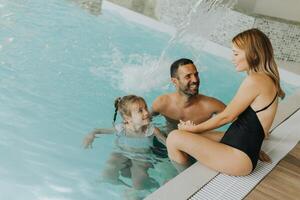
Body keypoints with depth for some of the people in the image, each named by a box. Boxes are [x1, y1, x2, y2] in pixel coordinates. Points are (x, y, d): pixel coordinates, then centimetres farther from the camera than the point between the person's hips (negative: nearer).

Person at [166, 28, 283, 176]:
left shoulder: (255, 81, -19)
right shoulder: (267, 79, 11)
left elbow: (226, 117, -13)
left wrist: (194, 129, 1)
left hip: (239, 157, -10)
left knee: (174, 138, -9)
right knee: (188, 136, 16)